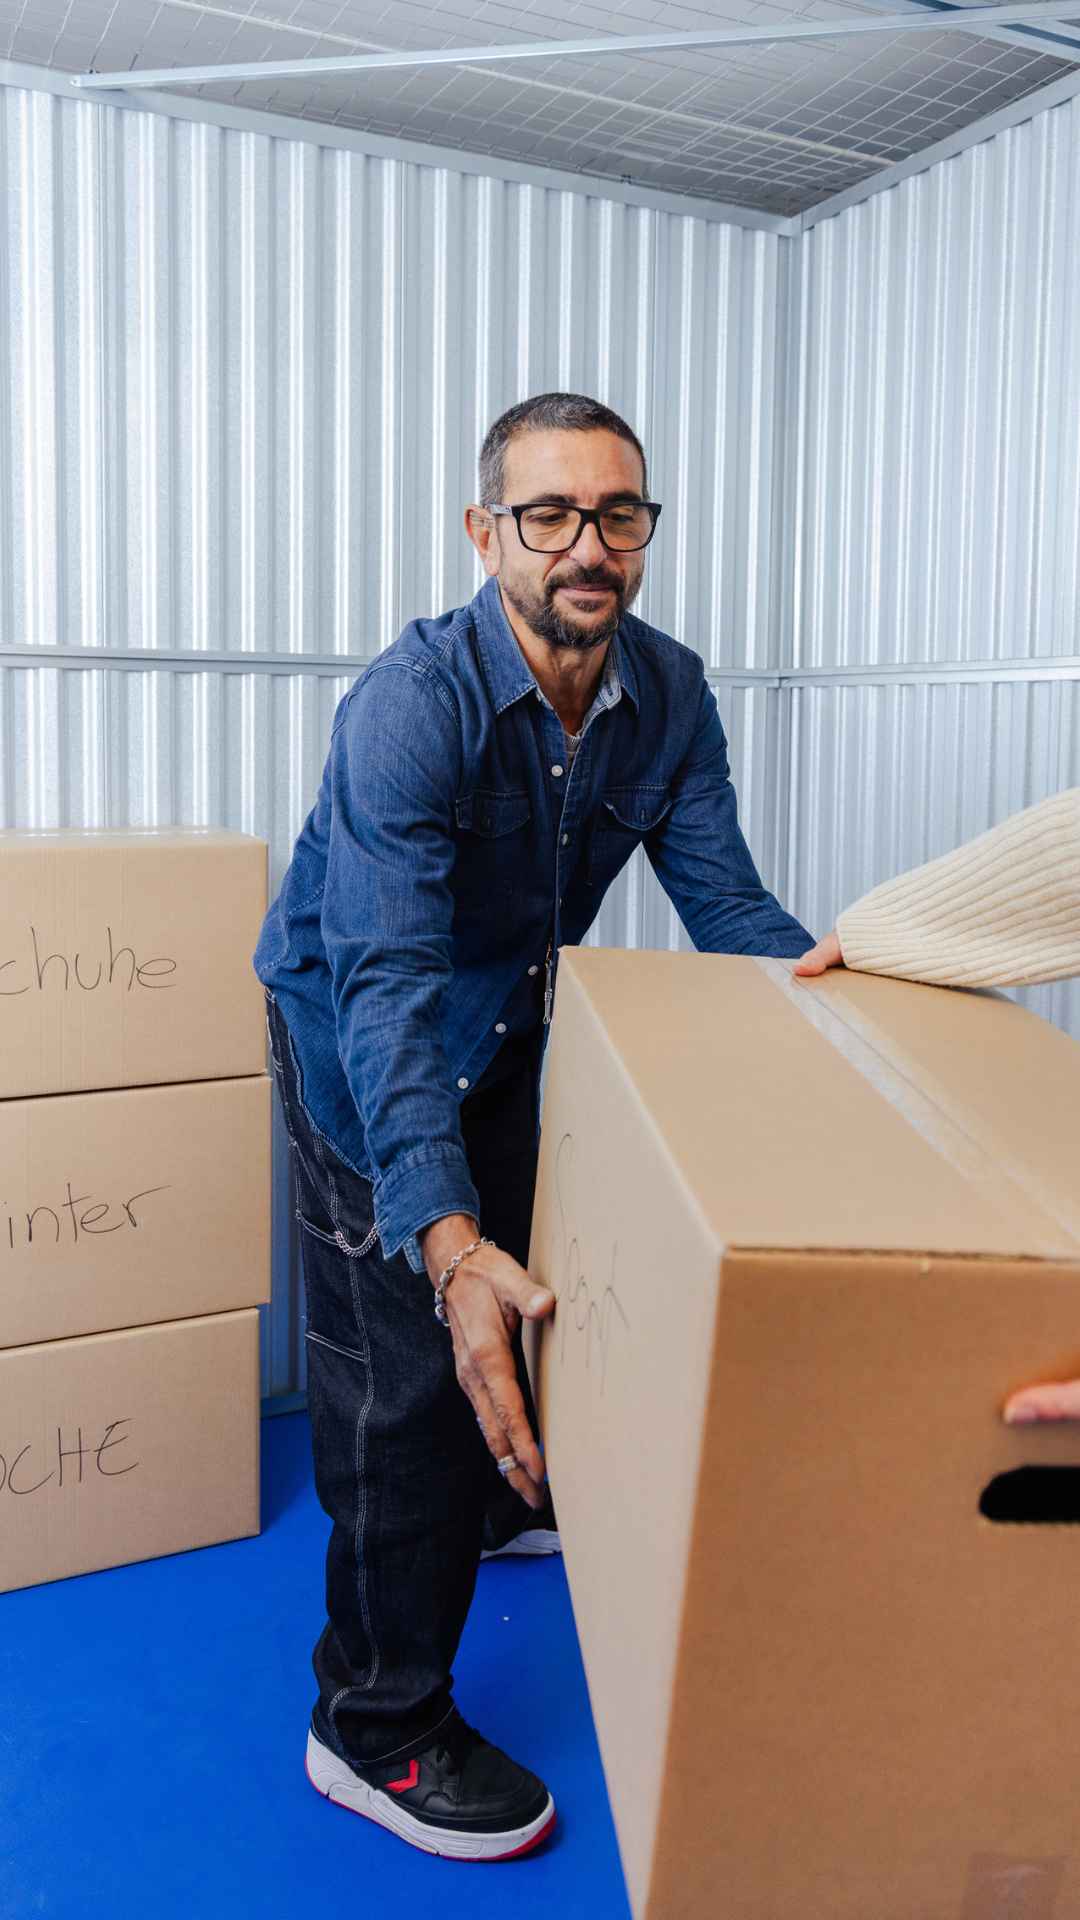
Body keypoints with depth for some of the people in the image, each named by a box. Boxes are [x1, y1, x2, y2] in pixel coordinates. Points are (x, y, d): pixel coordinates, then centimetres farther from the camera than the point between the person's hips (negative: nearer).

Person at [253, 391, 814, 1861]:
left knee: (521, 1293, 23)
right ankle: (376, 1727, 12)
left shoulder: (668, 694, -14)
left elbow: (725, 901, -12)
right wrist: (447, 1243, -53)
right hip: (360, 1038, -6)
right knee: (408, 1364, -6)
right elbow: (386, 985, -42)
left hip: (506, 1021, 6)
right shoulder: (412, 703, -34)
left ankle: (521, 1494, 54)